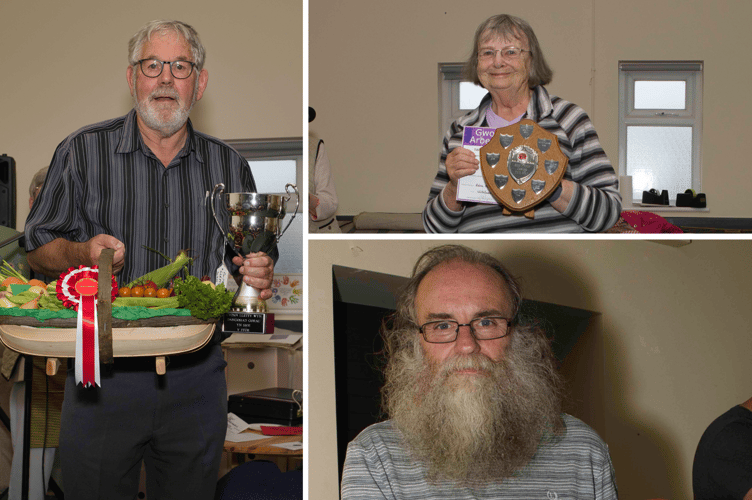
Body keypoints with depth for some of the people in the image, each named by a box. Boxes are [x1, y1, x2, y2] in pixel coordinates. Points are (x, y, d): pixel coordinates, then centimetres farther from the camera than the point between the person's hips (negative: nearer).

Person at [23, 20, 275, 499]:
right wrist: (81, 255, -19)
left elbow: (254, 260, 16)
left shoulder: (230, 166, 8)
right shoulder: (83, 152, 1)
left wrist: (261, 276, -7)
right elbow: (40, 250, 2)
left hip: (197, 376, 2)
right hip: (104, 374, -2)